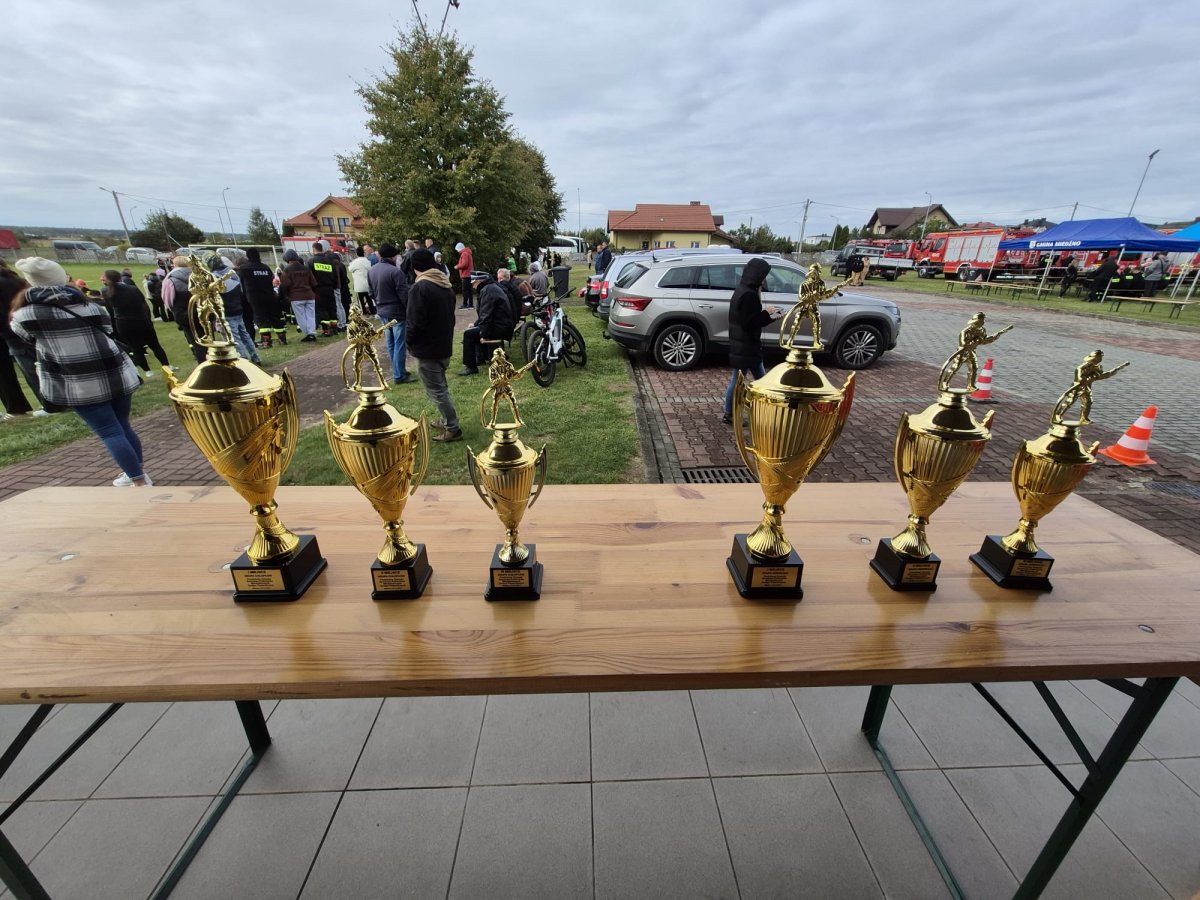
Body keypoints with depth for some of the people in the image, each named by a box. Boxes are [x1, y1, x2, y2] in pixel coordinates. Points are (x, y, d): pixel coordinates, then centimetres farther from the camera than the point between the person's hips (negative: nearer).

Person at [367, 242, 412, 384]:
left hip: (382, 312, 8)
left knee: (391, 343, 15)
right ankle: (399, 376, 2)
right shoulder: (395, 271, -19)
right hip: (397, 312, -8)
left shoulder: (371, 271, 7)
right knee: (399, 344, -2)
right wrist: (410, 311, -7)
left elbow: (372, 292, 15)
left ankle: (398, 371, 24)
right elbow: (404, 295, -18)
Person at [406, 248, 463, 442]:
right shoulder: (446, 285, 8)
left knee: (436, 391, -1)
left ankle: (453, 429, 2)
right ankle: (448, 421, 29)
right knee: (440, 387, 21)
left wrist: (410, 342, -4)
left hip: (427, 349, -9)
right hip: (444, 346, 9)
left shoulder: (419, 288, -19)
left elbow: (415, 322, -21)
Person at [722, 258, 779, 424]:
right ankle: (728, 415, 16)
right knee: (737, 381, 3)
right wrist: (767, 313, -10)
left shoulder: (744, 290, 11)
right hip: (744, 347, -10)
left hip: (746, 345, 10)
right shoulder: (748, 295, -21)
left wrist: (770, 317, 11)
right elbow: (749, 322, -23)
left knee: (761, 379, 18)